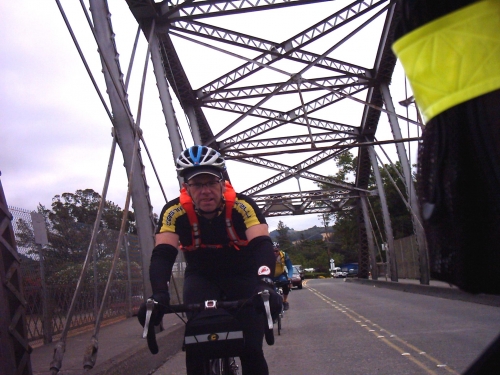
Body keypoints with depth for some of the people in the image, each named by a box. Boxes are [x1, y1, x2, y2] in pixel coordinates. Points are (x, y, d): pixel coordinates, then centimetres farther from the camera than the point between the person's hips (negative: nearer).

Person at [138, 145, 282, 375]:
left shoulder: (242, 206, -27)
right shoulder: (174, 212, -24)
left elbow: (262, 246, -37)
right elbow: (162, 255, -31)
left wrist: (265, 284, -56)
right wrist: (159, 294, -50)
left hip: (243, 276, -1)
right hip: (201, 277, 1)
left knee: (251, 350, -10)